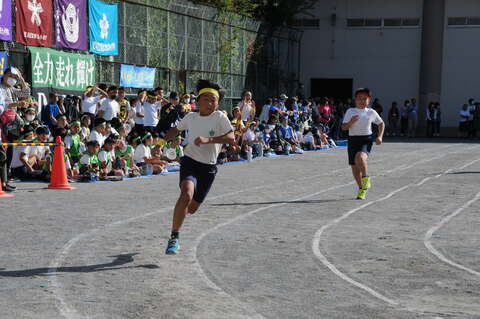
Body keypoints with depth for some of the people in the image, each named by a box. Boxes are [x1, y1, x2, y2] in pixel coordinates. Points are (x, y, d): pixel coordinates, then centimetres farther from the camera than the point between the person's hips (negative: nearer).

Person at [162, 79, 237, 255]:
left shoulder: (220, 117, -6)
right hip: (190, 162, 0)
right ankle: (174, 237, -22)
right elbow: (176, 130, 24)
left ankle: (179, 210, 50)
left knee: (192, 208, 10)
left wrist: (207, 140, -29)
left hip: (208, 167, 1)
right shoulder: (190, 117, 4)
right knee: (187, 194, -30)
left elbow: (231, 138, -19)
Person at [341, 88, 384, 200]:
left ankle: (366, 179, -12)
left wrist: (380, 136, 8)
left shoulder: (371, 112, 6)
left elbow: (381, 124, 21)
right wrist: (351, 122, -19)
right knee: (354, 166, 7)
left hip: (366, 139, -2)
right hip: (353, 139, 2)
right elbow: (343, 127, 0)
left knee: (360, 157, -33)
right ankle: (361, 189, 27)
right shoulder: (350, 111, 4)